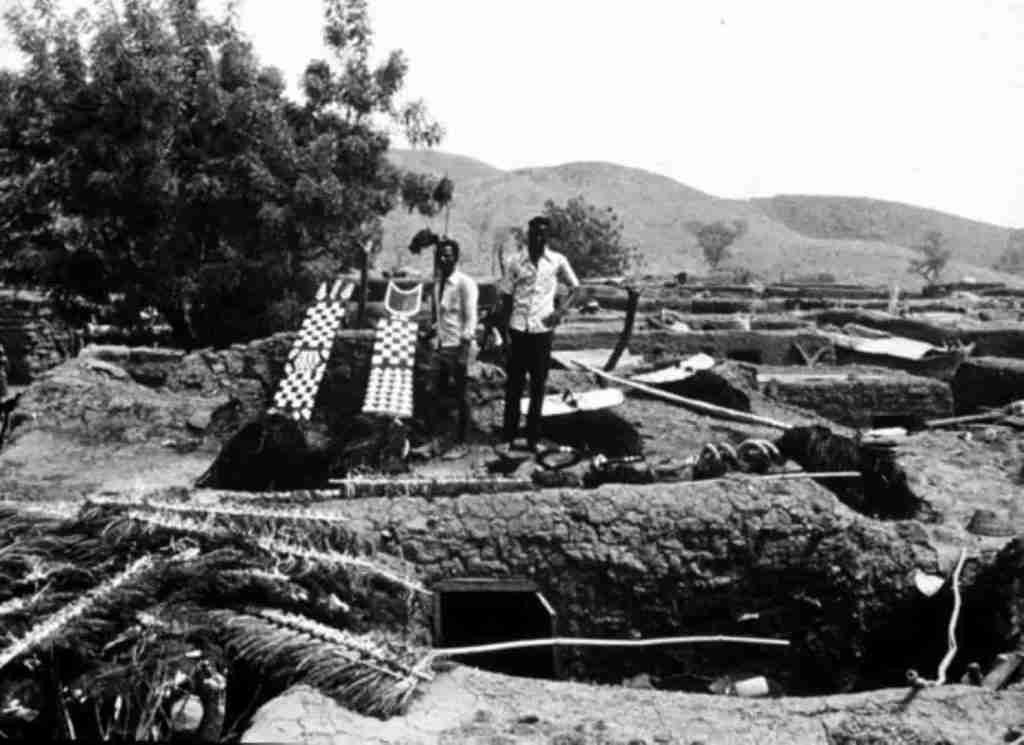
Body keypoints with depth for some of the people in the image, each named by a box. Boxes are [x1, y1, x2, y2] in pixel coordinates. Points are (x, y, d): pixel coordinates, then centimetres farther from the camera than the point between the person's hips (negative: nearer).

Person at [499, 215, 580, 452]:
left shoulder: (558, 261, 2)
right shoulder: (515, 262, 2)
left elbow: (575, 287, 11)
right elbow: (507, 296, 6)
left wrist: (562, 310, -4)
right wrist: (506, 329, 0)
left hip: (543, 329, 0)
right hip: (518, 328, 0)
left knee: (538, 385, 5)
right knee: (514, 384, 4)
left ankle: (533, 437, 12)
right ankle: (508, 436, 10)